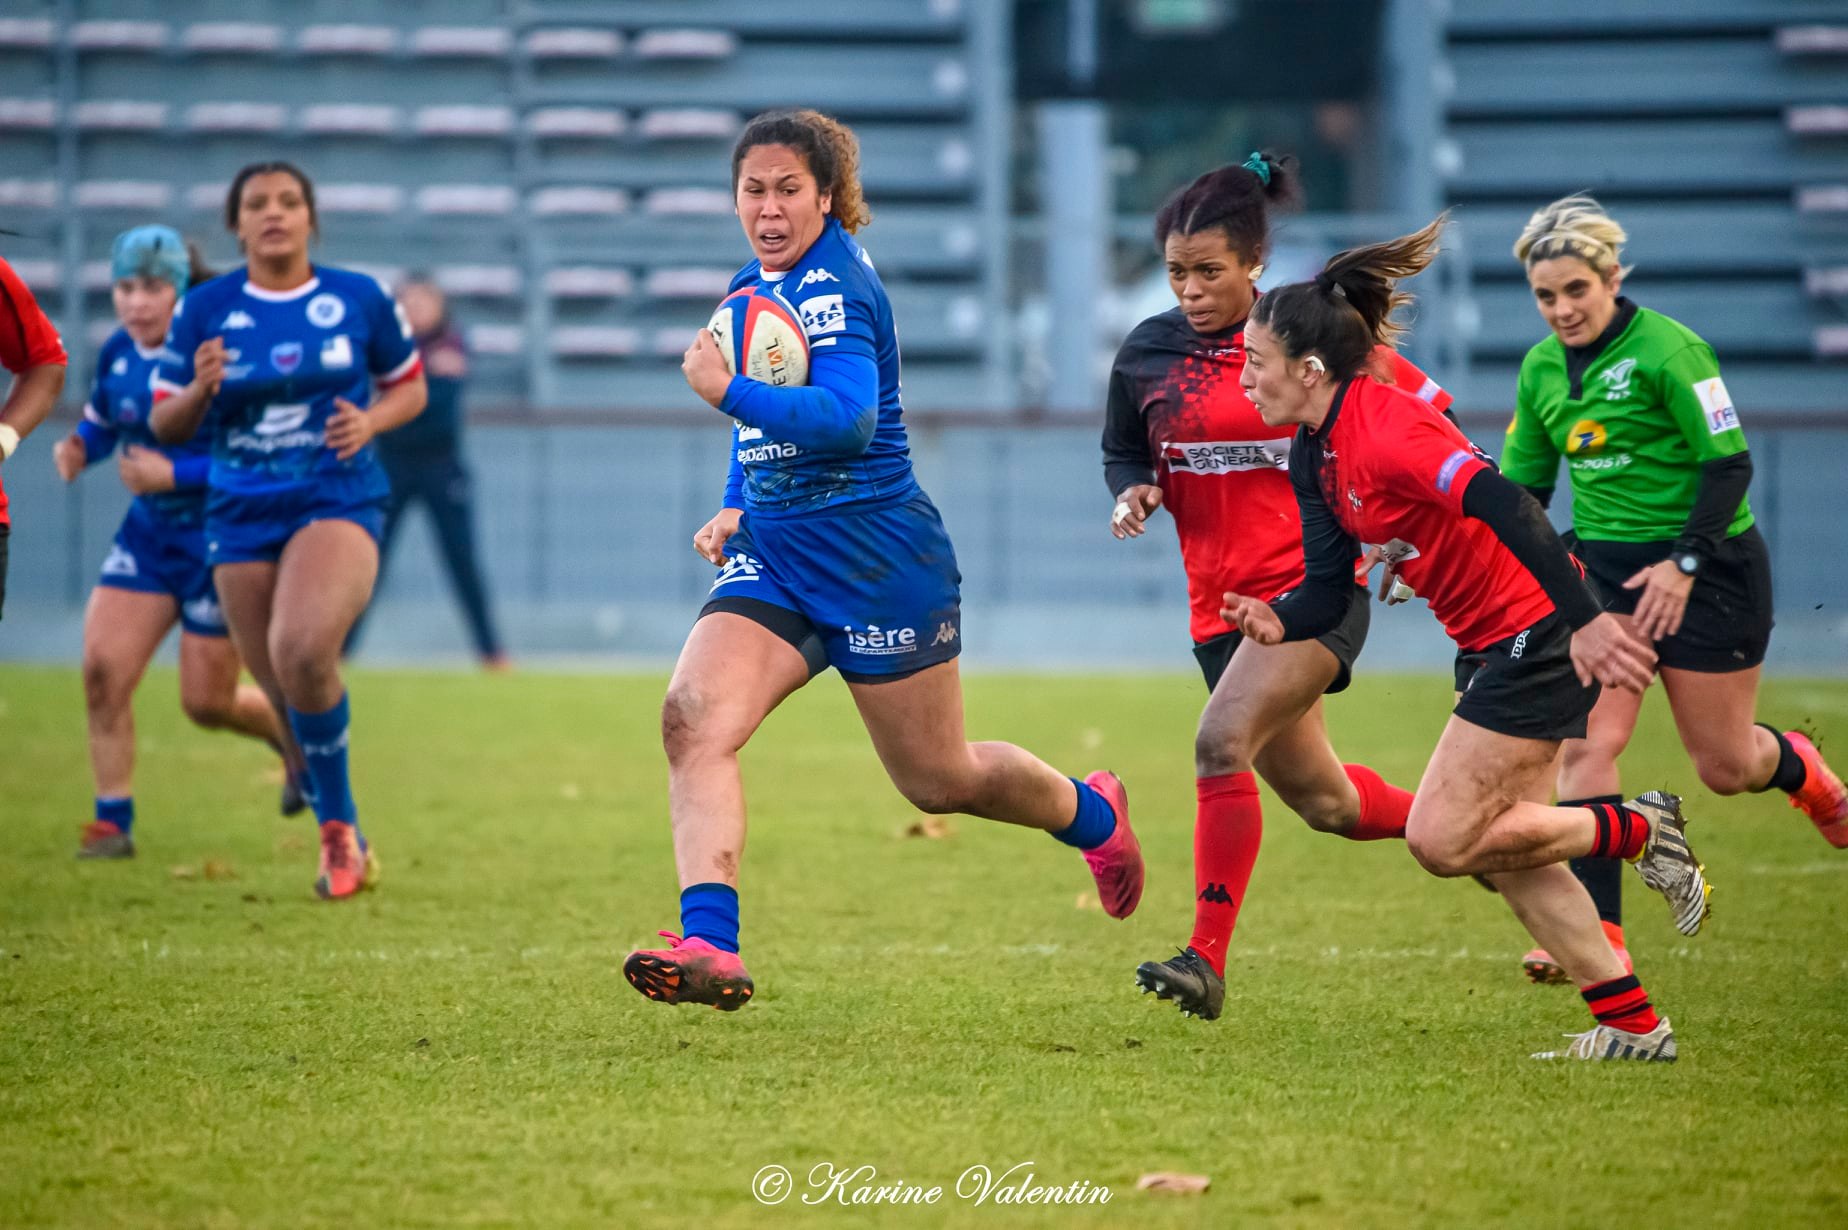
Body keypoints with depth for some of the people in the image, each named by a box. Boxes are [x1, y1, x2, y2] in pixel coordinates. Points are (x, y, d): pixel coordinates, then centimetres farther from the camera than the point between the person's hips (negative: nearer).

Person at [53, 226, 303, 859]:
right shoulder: (116, 354, -1)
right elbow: (100, 421, 18)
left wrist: (174, 474, -27)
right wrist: (78, 447, -4)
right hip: (147, 535, 6)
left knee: (206, 702, 2)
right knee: (102, 668, -9)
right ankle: (112, 820, 0)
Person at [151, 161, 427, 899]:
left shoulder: (360, 300, 1)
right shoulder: (204, 310, 2)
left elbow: (410, 388, 13)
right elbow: (166, 426, 6)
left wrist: (370, 421, -7)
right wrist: (200, 390, -16)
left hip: (339, 502, -3)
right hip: (241, 517, 3)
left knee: (301, 652, -28)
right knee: (288, 695, 5)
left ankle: (337, 829, -10)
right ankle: (346, 839, 27)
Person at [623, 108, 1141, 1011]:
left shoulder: (833, 284, -17)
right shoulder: (754, 285, 10)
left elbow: (846, 419, -31)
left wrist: (724, 390, -31)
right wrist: (736, 508, 14)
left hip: (877, 561, -7)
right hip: (776, 557, 7)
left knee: (939, 781, 8)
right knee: (693, 717, -18)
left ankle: (1092, 814, 38)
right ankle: (709, 945, -27)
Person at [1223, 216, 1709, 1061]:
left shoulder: (1382, 434, -22)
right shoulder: (1314, 457, 8)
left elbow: (1508, 509, -32)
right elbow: (1329, 585, 9)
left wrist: (1587, 621, -38)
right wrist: (1278, 622, -14)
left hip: (1542, 635, -10)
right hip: (1500, 645, 10)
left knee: (1441, 840, -10)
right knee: (1496, 843, 10)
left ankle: (1640, 831, 4)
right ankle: (1633, 1025, 14)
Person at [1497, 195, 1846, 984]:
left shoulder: (1667, 349, -15)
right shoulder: (1541, 370, 5)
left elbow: (1729, 463, -15)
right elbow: (1522, 486, 14)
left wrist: (1685, 564, -22)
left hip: (1710, 567, -5)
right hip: (1602, 567, 5)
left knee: (1724, 767, 5)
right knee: (1585, 745, -14)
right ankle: (1598, 935, -16)